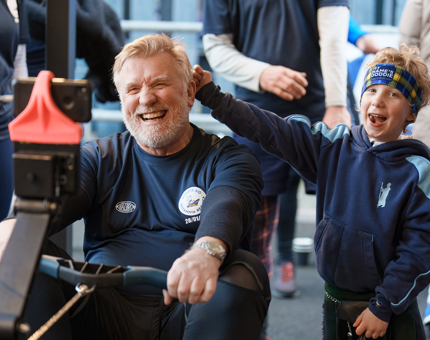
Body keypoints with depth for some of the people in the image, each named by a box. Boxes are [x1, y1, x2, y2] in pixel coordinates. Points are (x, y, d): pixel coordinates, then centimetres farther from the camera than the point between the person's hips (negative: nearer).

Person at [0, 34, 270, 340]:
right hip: (112, 313, 2)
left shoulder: (227, 158, 7)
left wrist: (206, 251, -43)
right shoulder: (100, 158, 15)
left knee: (244, 271, -31)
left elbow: (226, 206, -17)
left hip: (191, 309, -1)